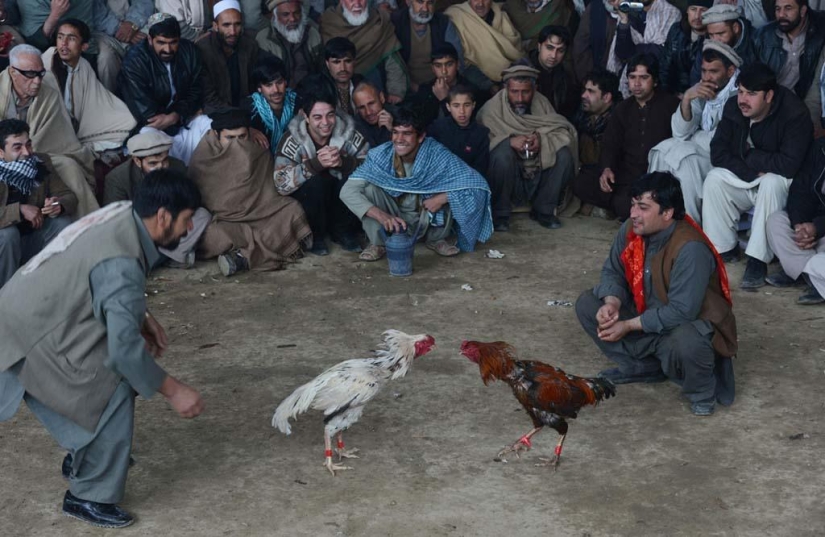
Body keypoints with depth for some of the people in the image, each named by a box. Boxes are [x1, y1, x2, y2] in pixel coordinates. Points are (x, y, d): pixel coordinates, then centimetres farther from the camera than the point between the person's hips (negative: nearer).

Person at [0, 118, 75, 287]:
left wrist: (59, 206, -27)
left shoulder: (41, 162, -6)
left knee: (62, 223, -20)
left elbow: (69, 196, -3)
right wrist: (19, 210, -36)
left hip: (33, 240, 4)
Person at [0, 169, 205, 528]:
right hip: (30, 339, -10)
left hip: (30, 311, 10)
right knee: (114, 394, -12)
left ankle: (83, 458, 33)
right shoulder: (122, 263, -30)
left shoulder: (123, 216, -3)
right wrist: (173, 391, -19)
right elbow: (125, 347, -28)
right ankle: (90, 497, 2)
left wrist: (142, 317, 7)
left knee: (114, 375, 16)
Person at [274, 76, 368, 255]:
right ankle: (315, 236, -8)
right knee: (318, 180, -32)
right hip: (306, 199, -2)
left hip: (340, 199, 3)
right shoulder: (293, 140, -20)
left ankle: (344, 232, -2)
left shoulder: (347, 132, -13)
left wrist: (343, 162, -36)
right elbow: (281, 183, -28)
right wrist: (316, 163, -40)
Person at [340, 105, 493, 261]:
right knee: (370, 187, -25)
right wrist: (380, 215, -41)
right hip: (392, 219, 0)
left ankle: (436, 239, 0)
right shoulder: (380, 156, -21)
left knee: (446, 192, -27)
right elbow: (347, 191, -26)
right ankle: (377, 244, -6)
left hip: (427, 218, 0)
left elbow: (476, 182, -24)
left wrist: (442, 198, -37)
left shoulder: (436, 154, -23)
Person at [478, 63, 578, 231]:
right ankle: (499, 214, -14)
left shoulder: (541, 103, -1)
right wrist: (509, 141, -36)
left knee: (564, 154, -19)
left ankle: (543, 210, -3)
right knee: (502, 153, -33)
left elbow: (565, 133, -10)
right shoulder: (492, 108, -12)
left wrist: (542, 139, -28)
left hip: (539, 172, 4)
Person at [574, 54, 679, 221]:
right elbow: (610, 145, 14)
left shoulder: (671, 105, 2)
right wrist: (607, 168, -9)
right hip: (627, 178, 6)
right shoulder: (623, 109, 20)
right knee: (581, 184, -16)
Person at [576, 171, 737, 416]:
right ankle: (643, 366, 8)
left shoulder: (690, 249, -31)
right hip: (647, 317, 7)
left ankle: (702, 391, -6)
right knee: (587, 304, -5)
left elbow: (681, 312, -33)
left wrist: (628, 326, -26)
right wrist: (612, 303, -19)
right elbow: (612, 271, 4)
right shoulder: (631, 230, -10)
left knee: (685, 341, -42)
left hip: (693, 325, -7)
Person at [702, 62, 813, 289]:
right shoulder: (733, 108, -10)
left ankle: (757, 259, -33)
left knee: (771, 182, -36)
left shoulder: (794, 113, -26)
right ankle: (723, 249, -11)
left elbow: (789, 165, -34)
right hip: (745, 181, 5)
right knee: (714, 178, -21)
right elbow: (717, 153, -13)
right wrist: (753, 172, -25)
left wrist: (750, 157, -22)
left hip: (782, 184, -5)